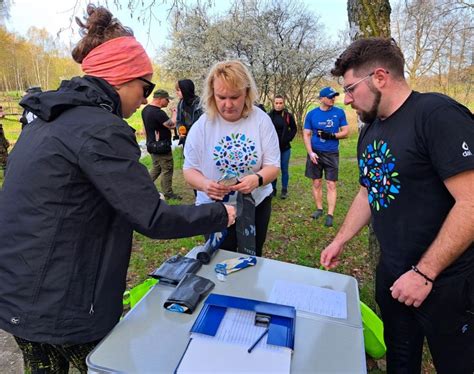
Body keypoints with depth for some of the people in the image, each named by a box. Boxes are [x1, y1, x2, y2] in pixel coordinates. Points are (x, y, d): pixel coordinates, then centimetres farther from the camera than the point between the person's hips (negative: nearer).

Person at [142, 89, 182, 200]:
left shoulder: (145, 109, 8)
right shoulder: (158, 113, -24)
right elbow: (172, 125, -23)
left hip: (152, 144, 10)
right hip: (161, 147, -10)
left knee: (156, 168, 22)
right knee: (167, 170, 3)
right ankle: (168, 193, 13)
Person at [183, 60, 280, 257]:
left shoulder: (261, 120, -11)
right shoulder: (202, 125, -11)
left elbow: (273, 166, -9)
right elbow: (190, 169, -8)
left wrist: (257, 179, -31)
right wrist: (205, 184, -30)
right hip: (215, 209, -1)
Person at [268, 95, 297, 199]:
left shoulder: (288, 116, -2)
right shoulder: (269, 116, -4)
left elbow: (294, 129, 8)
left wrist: (288, 138, -3)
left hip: (285, 147, 0)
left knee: (284, 170, 8)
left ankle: (284, 190, 19)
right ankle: (273, 189, 20)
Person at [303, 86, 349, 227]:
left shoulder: (339, 112, 1)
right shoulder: (312, 114, 1)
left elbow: (345, 132, 3)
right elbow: (306, 135, 2)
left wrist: (331, 135, -16)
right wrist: (310, 153, -10)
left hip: (331, 154, -1)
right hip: (315, 153, 1)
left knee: (331, 185, -3)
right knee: (316, 183, 9)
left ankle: (330, 214, 2)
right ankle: (319, 209, 24)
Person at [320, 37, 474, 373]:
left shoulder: (437, 114, -19)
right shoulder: (370, 130, 7)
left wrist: (424, 273, -21)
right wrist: (340, 241, 14)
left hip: (445, 280, -7)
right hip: (392, 273, 7)